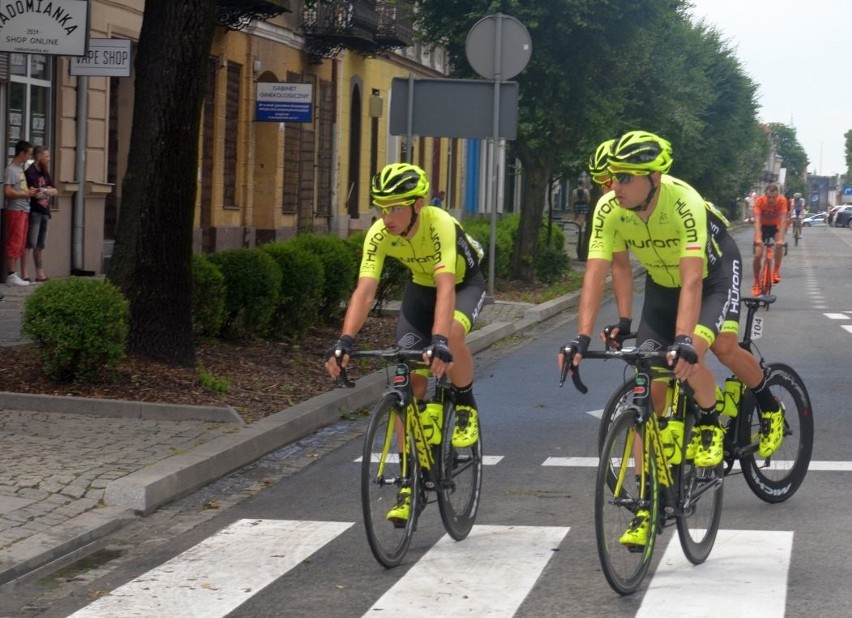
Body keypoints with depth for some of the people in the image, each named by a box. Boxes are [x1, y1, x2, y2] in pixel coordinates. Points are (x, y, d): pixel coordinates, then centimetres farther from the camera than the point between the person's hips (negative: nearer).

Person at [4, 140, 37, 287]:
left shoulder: (20, 168, 16)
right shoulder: (11, 169, -12)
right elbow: (7, 192, -20)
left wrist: (29, 191, 7)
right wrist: (26, 194, -13)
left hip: (23, 211, 10)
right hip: (15, 210, -10)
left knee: (19, 244, 10)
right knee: (14, 243, -9)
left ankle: (13, 274, 13)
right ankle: (11, 276, -8)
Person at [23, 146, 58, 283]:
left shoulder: (45, 173, 16)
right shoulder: (30, 173, -11)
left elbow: (55, 191, 12)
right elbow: (36, 194, -19)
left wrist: (43, 191, -7)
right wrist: (47, 191, -1)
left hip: (44, 213, 8)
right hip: (34, 213, -8)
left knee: (40, 245, 12)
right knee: (30, 244, -11)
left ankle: (40, 274, 16)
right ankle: (24, 275, -13)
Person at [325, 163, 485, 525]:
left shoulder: (440, 226, -37)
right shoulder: (379, 234, -25)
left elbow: (446, 289, -47)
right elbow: (365, 291, -33)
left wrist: (439, 341, -61)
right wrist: (344, 341, -47)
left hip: (465, 284, -4)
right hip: (420, 288, 4)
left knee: (451, 334, -38)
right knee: (411, 384, -7)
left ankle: (466, 407, -8)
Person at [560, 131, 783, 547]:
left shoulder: (684, 203, -37)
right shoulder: (608, 210, -25)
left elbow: (692, 279, -45)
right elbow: (596, 274, -26)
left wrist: (683, 341, -56)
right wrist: (582, 338, -38)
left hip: (714, 273, -4)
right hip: (662, 283, 4)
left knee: (722, 346, -33)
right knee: (650, 388, -5)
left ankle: (709, 424, 0)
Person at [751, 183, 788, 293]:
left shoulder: (782, 201, -27)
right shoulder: (759, 201, -28)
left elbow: (783, 220, -33)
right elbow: (757, 220, -35)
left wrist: (781, 239, -45)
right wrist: (758, 238, -49)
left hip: (776, 226, 0)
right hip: (763, 226, 0)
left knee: (779, 244, -31)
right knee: (758, 255, -12)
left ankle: (776, 271, -14)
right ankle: (756, 283, 3)